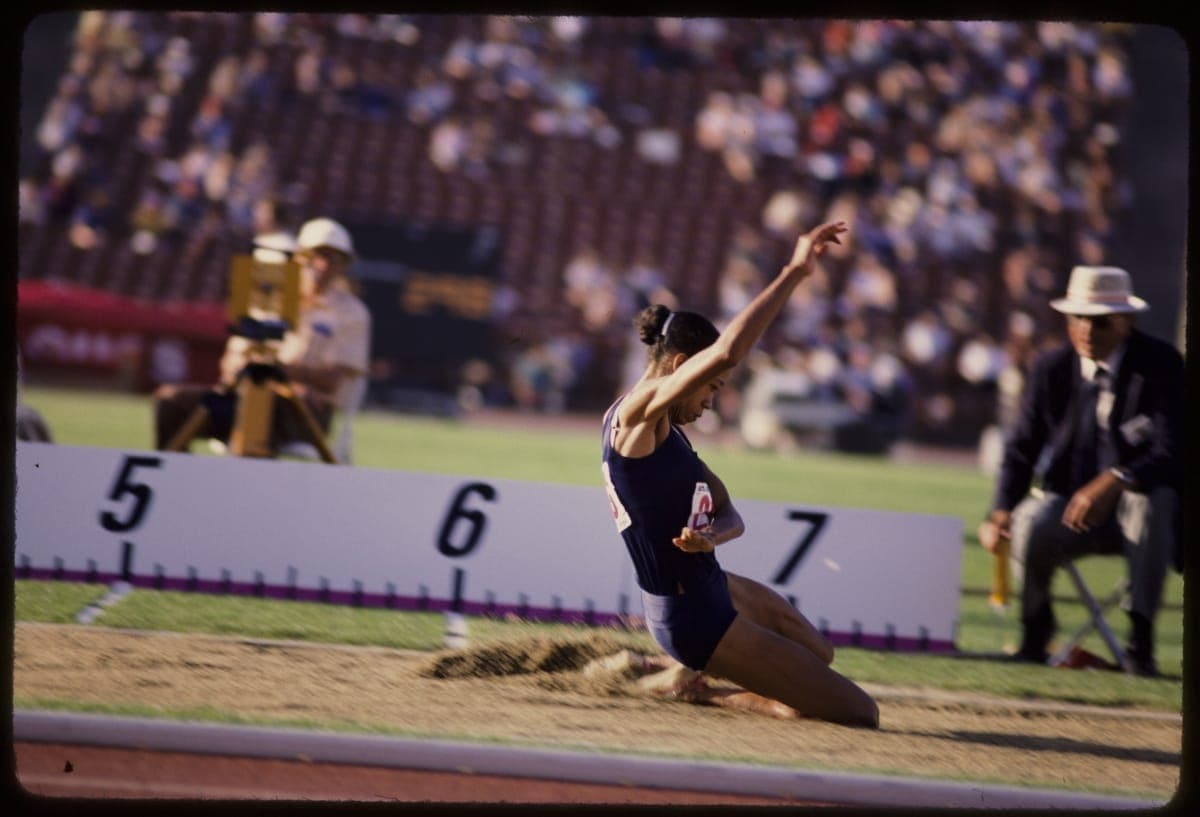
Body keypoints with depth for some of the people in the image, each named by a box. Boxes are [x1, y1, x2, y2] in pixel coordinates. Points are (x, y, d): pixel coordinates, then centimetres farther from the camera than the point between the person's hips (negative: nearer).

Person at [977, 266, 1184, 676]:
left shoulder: (1161, 364, -9)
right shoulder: (1051, 368, 2)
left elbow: (1171, 449, -20)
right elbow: (1022, 448, 4)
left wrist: (1114, 482, -39)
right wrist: (1000, 513, -15)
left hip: (1133, 504, -2)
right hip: (1068, 503, 2)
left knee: (1153, 499, -37)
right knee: (1030, 524, -31)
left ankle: (1141, 639, -30)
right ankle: (1035, 634, -3)